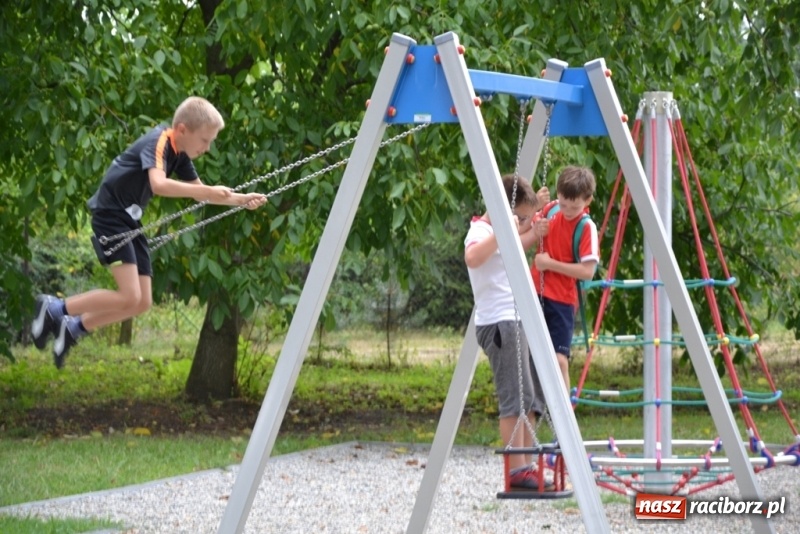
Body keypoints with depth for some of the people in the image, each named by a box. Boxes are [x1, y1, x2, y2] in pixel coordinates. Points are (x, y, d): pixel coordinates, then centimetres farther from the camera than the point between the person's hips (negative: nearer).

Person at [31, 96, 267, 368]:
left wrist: (242, 200, 6)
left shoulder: (179, 154, 8)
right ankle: (55, 308, -4)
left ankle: (74, 327, 18)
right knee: (129, 297, -17)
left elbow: (200, 193, 18)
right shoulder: (158, 142, -19)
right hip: (110, 214, -10)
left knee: (142, 302, 7)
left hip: (130, 221, 10)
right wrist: (207, 192, -40)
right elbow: (159, 184, -37)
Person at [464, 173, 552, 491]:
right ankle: (517, 470, -14)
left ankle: (526, 467, 11)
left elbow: (522, 245, 40)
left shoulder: (501, 233, 18)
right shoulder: (481, 231, -10)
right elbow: (472, 258, -33)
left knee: (531, 399, 9)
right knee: (514, 399, -13)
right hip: (499, 324, -10)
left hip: (517, 322, 10)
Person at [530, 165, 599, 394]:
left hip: (561, 300, -6)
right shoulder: (550, 210, 2)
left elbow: (587, 271, -20)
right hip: (535, 293, 6)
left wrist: (551, 263, -19)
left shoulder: (587, 227, -14)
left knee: (559, 359, -13)